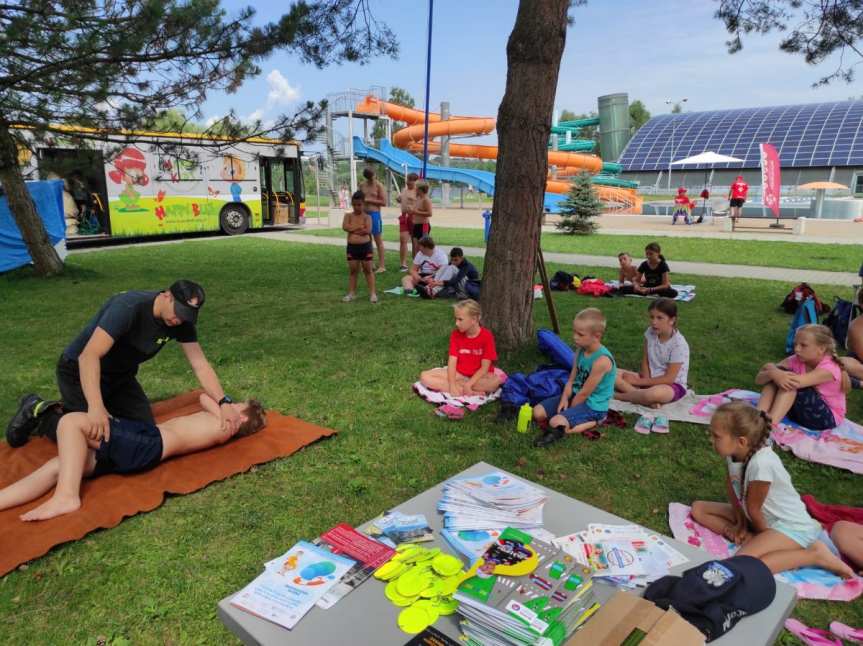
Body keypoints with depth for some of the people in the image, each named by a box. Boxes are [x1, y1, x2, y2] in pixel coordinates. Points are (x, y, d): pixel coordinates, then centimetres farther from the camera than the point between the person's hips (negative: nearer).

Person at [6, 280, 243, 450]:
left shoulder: (181, 321, -13)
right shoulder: (129, 306, -34)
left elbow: (200, 364, -14)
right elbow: (89, 356, -41)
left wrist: (224, 402, -27)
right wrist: (96, 407, -51)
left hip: (119, 376, 7)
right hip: (79, 371, -7)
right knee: (94, 436, -16)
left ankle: (69, 410, 20)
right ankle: (40, 413, 12)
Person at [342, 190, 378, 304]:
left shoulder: (367, 216, -2)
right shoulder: (348, 215, 4)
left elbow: (368, 230, -18)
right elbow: (345, 227, -14)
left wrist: (353, 229, -12)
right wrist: (359, 227, -14)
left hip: (365, 246, -2)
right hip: (352, 247, 2)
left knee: (368, 270, 4)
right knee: (352, 270, 9)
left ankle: (372, 293, 6)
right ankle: (351, 293, 16)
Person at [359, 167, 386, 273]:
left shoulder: (379, 185, -5)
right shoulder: (362, 185, 9)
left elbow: (384, 202, -9)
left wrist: (369, 200, -14)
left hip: (374, 214, -5)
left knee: (378, 240, -2)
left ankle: (382, 265, 1)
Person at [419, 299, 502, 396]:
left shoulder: (486, 336, -13)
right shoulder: (455, 334, -3)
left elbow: (485, 368, -15)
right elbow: (452, 362, -10)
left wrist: (468, 384, -27)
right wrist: (452, 386, -25)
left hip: (479, 376, -4)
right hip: (459, 373, 4)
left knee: (496, 381, -38)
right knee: (425, 376, -18)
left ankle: (458, 385, -20)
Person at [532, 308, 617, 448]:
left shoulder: (602, 360, -26)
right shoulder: (580, 351, 0)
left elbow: (584, 393, -20)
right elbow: (571, 380, 5)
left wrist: (568, 409, -10)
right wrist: (564, 399, -12)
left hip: (593, 406, -9)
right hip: (575, 396, 9)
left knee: (556, 423, -27)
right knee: (538, 412, 0)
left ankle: (593, 422, -6)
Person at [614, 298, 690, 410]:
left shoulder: (679, 344, -20)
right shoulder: (650, 333, -4)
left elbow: (669, 378, -20)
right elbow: (645, 362, 3)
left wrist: (639, 382, -17)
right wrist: (646, 381, -16)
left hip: (673, 385, -6)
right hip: (651, 380, 6)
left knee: (653, 394, -42)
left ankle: (618, 396, -17)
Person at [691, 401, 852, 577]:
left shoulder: (761, 464, -33)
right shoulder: (734, 452, -11)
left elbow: (753, 508, -20)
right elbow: (731, 485, 2)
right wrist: (740, 522, -1)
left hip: (791, 526, -8)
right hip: (763, 518, 8)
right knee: (698, 508, 1)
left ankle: (815, 554, -11)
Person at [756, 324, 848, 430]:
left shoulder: (829, 368, -23)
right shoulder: (795, 360, -8)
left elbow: (796, 382, -40)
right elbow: (759, 379, -17)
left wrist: (771, 368, -30)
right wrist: (772, 373, -38)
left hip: (828, 418, -5)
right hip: (800, 412, 6)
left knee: (791, 383, -29)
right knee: (779, 374, -18)